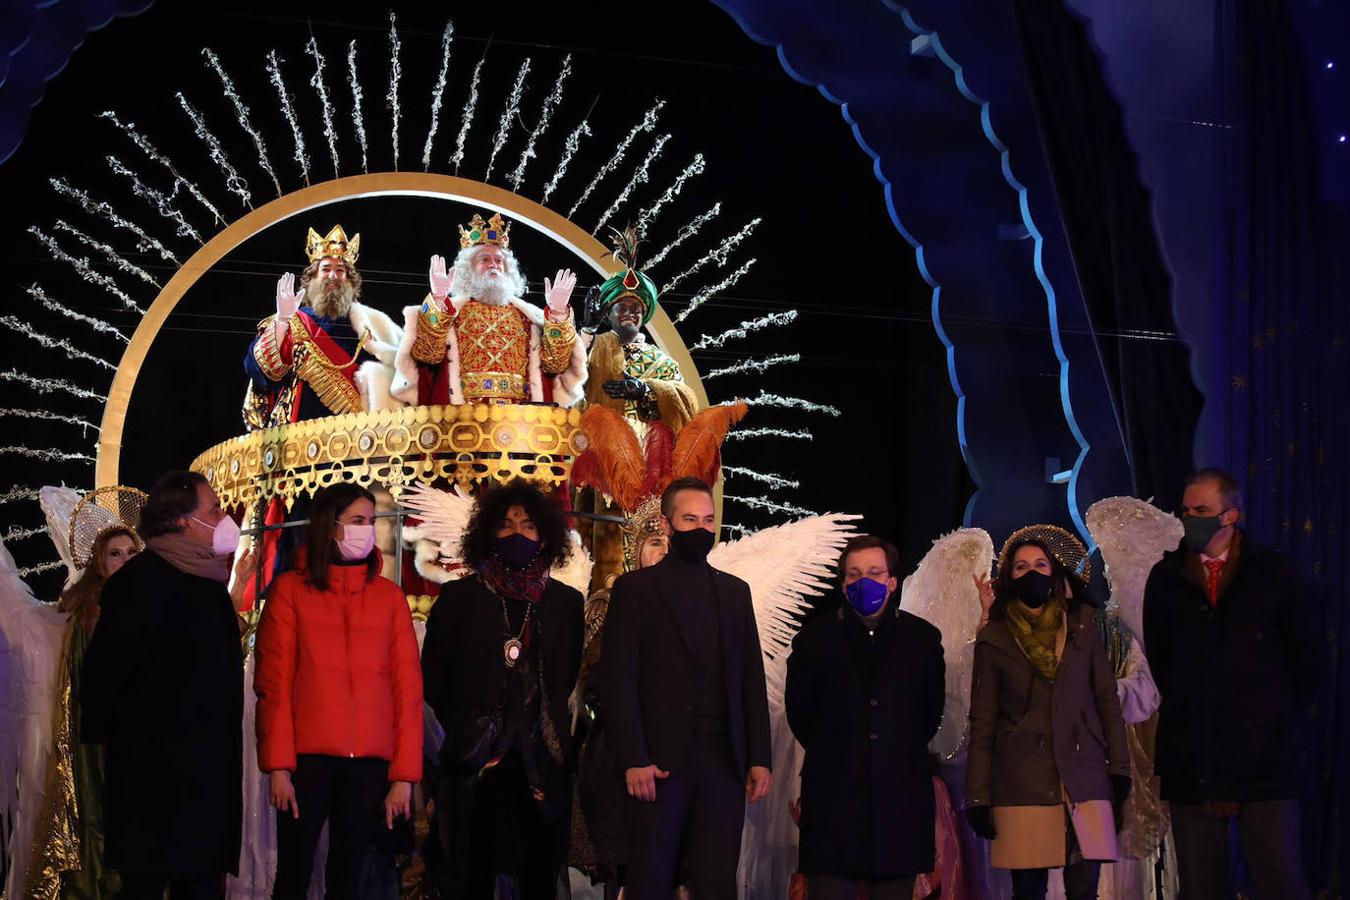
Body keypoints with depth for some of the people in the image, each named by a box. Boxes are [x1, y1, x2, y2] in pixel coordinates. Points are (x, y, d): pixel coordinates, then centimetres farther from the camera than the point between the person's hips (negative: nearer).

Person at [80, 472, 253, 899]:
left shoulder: (208, 580, 15)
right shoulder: (144, 579, -13)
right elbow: (105, 666, -15)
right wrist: (102, 733, -7)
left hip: (205, 767, 9)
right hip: (157, 764, -9)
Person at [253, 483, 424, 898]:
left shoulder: (389, 596, 10)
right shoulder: (290, 590, 4)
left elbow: (407, 688, 6)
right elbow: (274, 682, 0)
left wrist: (405, 773, -1)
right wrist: (278, 766, -9)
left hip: (369, 763, 2)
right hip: (307, 757, -2)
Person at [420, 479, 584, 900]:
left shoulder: (566, 603, 11)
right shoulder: (460, 598, 6)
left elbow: (571, 679, 12)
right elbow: (434, 679, 8)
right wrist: (465, 731, 6)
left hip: (544, 766, 2)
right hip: (476, 768, -2)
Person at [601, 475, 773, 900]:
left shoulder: (735, 592, 16)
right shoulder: (635, 589, 3)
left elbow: (752, 680, 14)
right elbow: (618, 680, -3)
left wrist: (760, 758, 5)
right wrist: (633, 761, -12)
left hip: (724, 762, 3)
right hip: (660, 762, -3)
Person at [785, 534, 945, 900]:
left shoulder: (922, 638, 7)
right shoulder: (815, 639, 5)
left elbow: (932, 711, 15)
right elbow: (799, 713, 12)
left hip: (901, 799, 1)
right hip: (832, 798, -1)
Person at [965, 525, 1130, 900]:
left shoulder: (1083, 626, 12)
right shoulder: (994, 639, 8)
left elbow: (1107, 700, 12)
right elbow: (982, 722, 7)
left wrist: (1119, 768, 4)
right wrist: (977, 796, 1)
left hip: (1083, 780, 1)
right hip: (1021, 785, -1)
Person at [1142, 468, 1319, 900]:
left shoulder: (1271, 573, 2)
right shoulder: (1165, 579, 8)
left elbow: (1304, 653, 10)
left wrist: (1280, 713, 10)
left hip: (1263, 752, -2)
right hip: (1190, 762, 2)